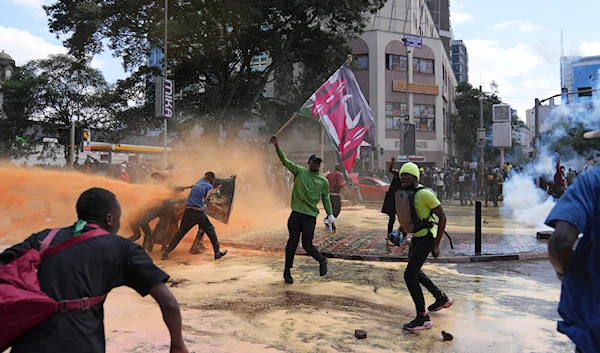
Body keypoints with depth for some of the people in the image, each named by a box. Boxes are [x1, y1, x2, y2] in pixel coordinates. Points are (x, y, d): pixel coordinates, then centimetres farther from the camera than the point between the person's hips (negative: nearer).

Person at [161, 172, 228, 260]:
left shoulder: (199, 182, 19)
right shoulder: (210, 187, 3)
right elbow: (204, 200, 2)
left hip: (188, 210, 5)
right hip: (198, 212, -5)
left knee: (180, 232, 13)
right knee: (211, 230, 9)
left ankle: (166, 252, 11)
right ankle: (217, 252, 11)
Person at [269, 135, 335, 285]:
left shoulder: (324, 181, 6)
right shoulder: (300, 171, 3)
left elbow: (326, 200, 12)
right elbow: (285, 161, -6)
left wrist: (331, 217, 7)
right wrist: (277, 147, -20)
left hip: (310, 216, 0)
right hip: (296, 214, 1)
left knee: (307, 245, -4)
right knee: (292, 242, 5)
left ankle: (322, 261, 25)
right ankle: (287, 271, 21)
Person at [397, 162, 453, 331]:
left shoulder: (425, 193, -20)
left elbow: (442, 217, -17)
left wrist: (436, 244, -17)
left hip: (426, 238, -9)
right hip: (416, 237, 10)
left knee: (409, 275, -13)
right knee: (415, 272, 22)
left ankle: (423, 318, -3)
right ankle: (442, 298, 41)